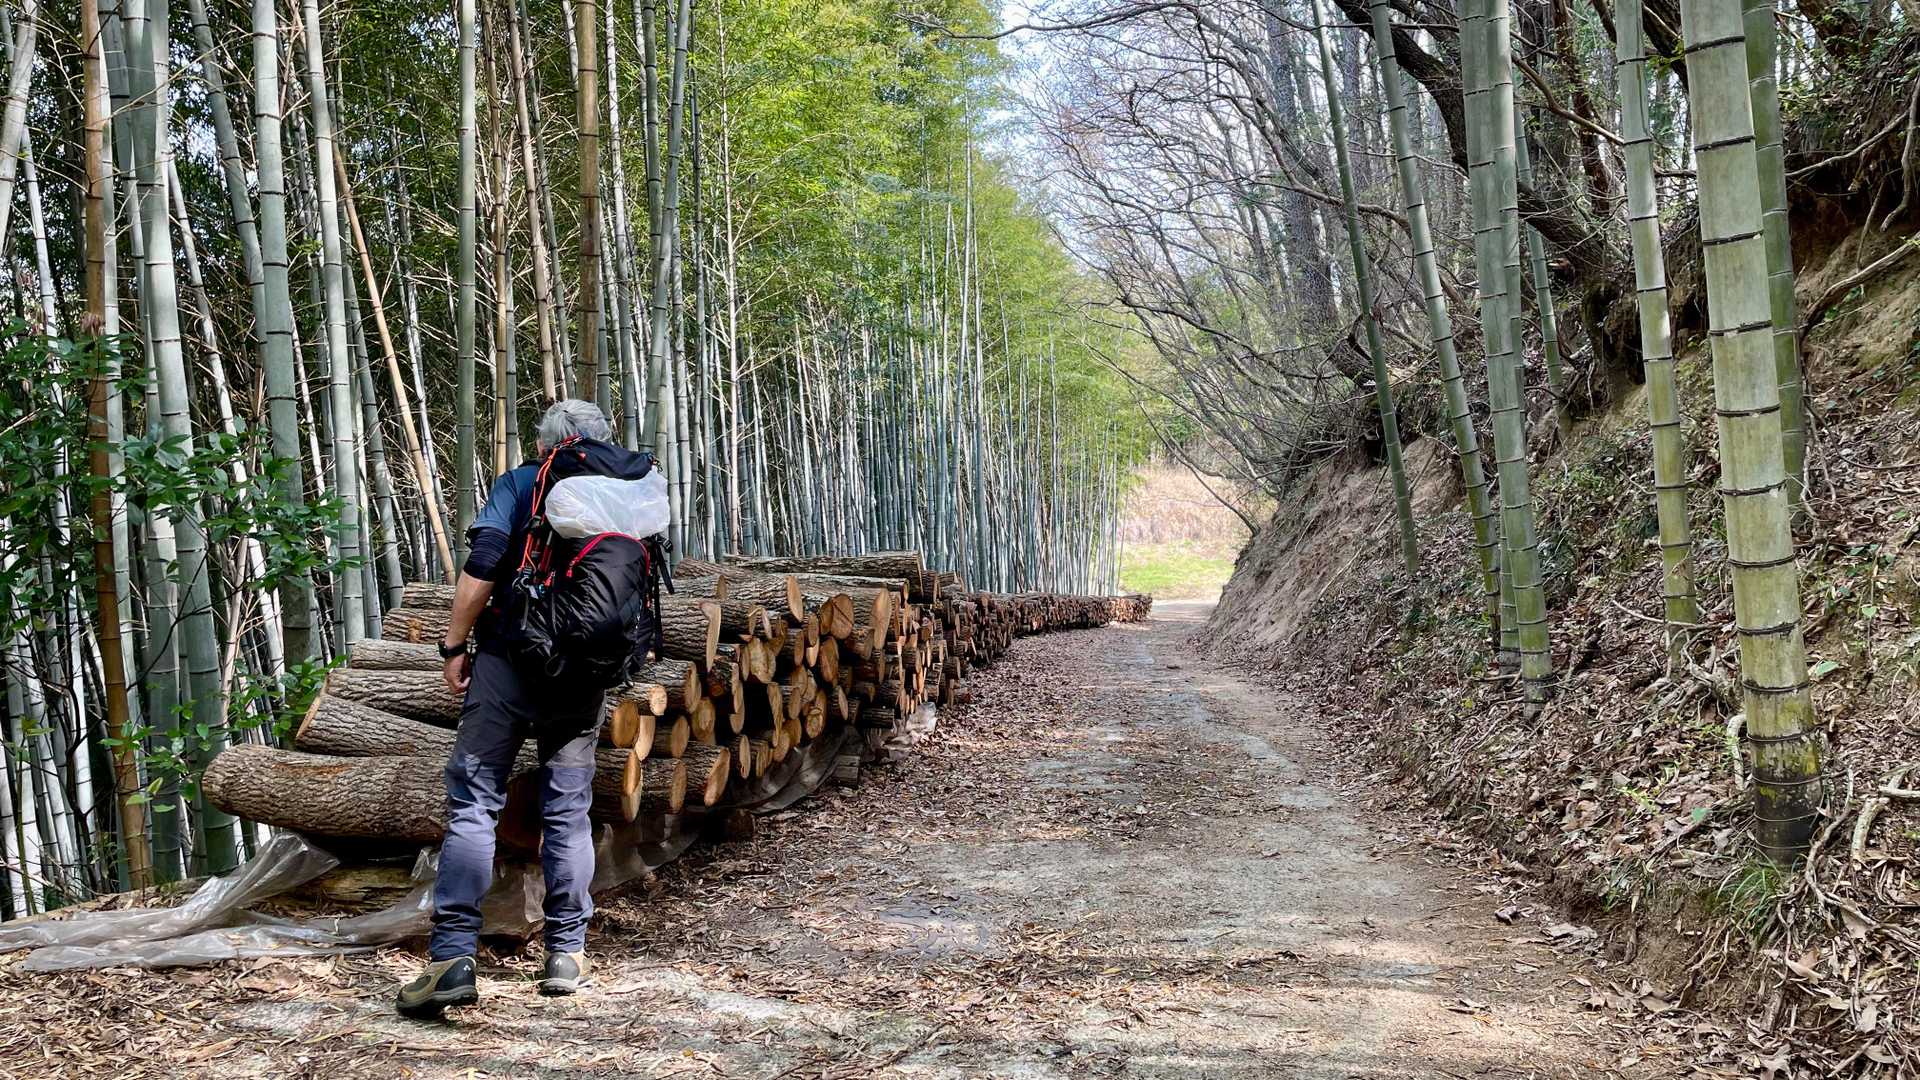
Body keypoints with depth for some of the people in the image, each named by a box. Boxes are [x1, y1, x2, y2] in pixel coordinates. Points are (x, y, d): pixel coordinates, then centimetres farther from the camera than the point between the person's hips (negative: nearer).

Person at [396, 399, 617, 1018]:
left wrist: (455, 646, -2)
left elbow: (482, 567, -10)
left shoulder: (518, 485, 2)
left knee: (473, 803, -2)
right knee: (568, 811, 12)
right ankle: (567, 953, 15)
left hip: (509, 662, -3)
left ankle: (452, 957, -10)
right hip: (585, 677, 3)